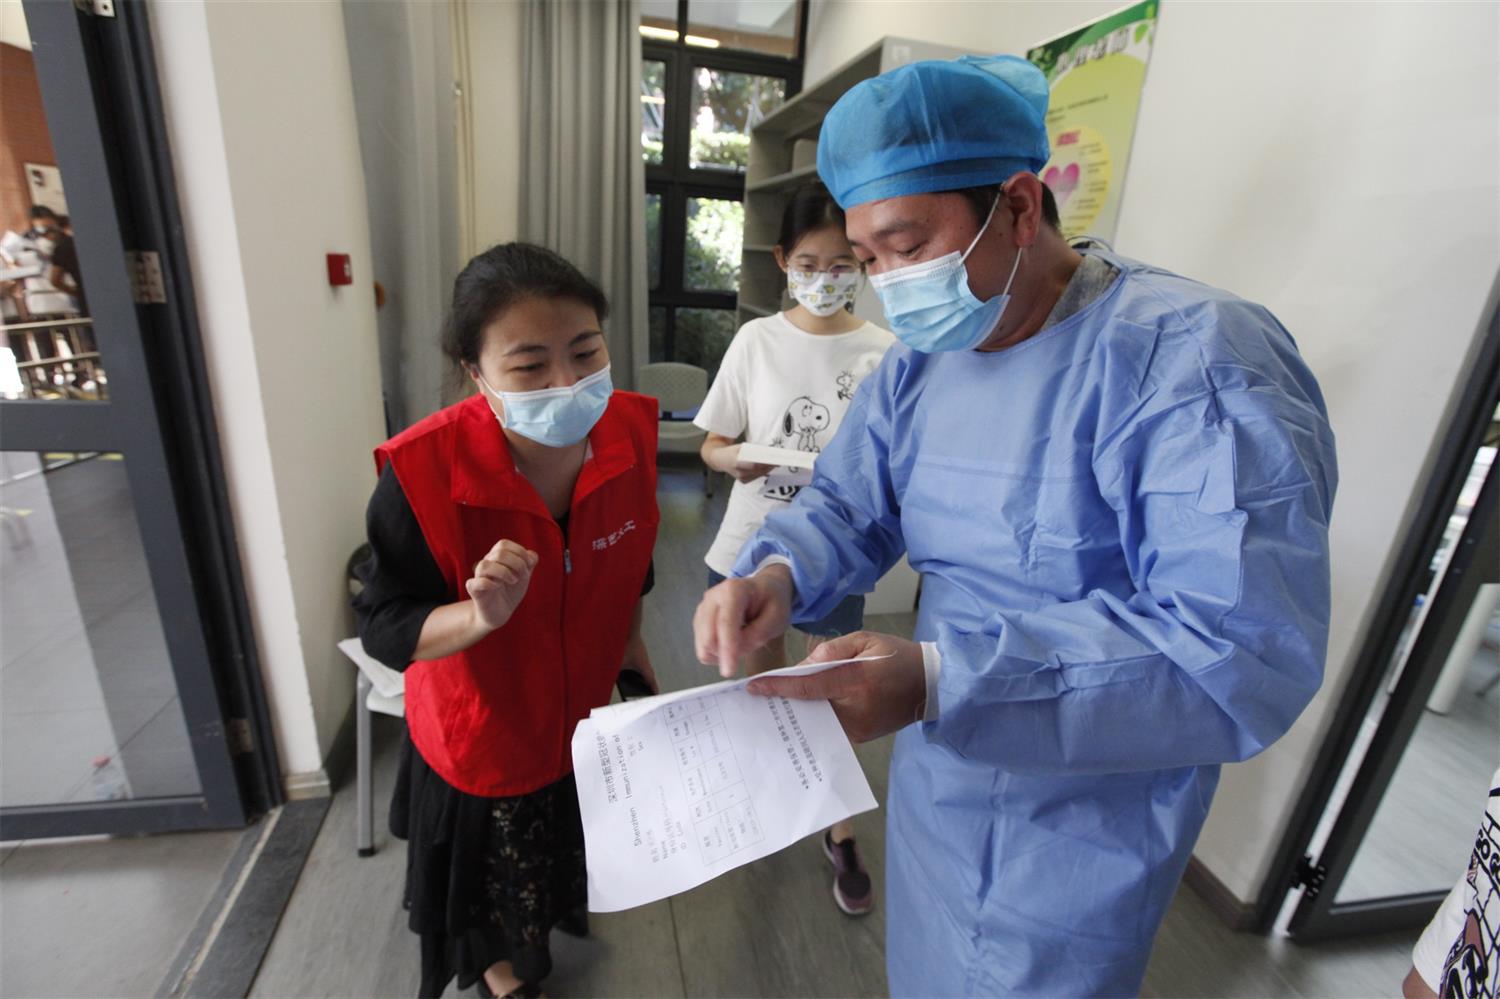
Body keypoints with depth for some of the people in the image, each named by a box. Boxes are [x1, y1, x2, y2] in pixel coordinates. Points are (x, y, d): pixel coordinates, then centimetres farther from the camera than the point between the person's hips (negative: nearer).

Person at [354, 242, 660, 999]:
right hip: (480, 735, -3)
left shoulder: (628, 431, -20)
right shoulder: (425, 472, -33)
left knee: (566, 846, 34)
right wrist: (482, 616, -41)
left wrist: (631, 647, 8)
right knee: (495, 876, 26)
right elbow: (383, 629, -21)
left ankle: (555, 912, 70)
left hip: (586, 713, 4)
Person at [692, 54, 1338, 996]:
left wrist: (938, 678, -41)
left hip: (1081, 836, -6)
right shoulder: (916, 364, -2)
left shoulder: (1195, 360, -25)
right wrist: (775, 575, -22)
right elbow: (845, 507, 0)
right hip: (935, 775, 6)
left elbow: (1246, 651, -32)